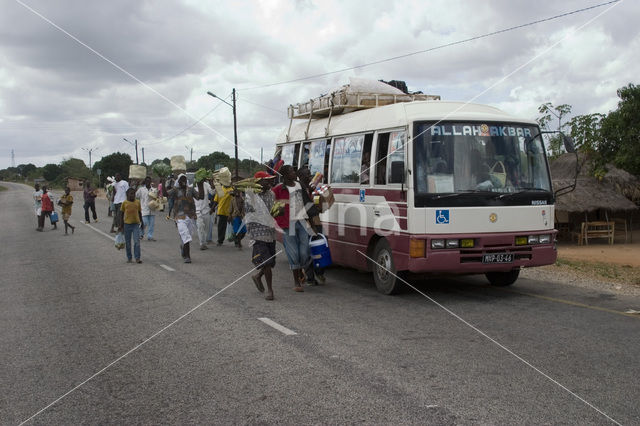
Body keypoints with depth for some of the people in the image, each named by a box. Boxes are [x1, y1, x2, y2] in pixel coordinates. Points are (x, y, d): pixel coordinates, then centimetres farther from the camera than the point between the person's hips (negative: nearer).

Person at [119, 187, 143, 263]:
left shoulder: (137, 202, 4)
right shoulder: (124, 203, 0)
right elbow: (121, 214, 5)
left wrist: (141, 222, 17)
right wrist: (121, 225, 2)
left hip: (136, 224, 0)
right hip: (127, 224, 0)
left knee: (137, 241, -8)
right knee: (128, 242, 7)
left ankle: (137, 258, -6)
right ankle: (129, 258, 17)